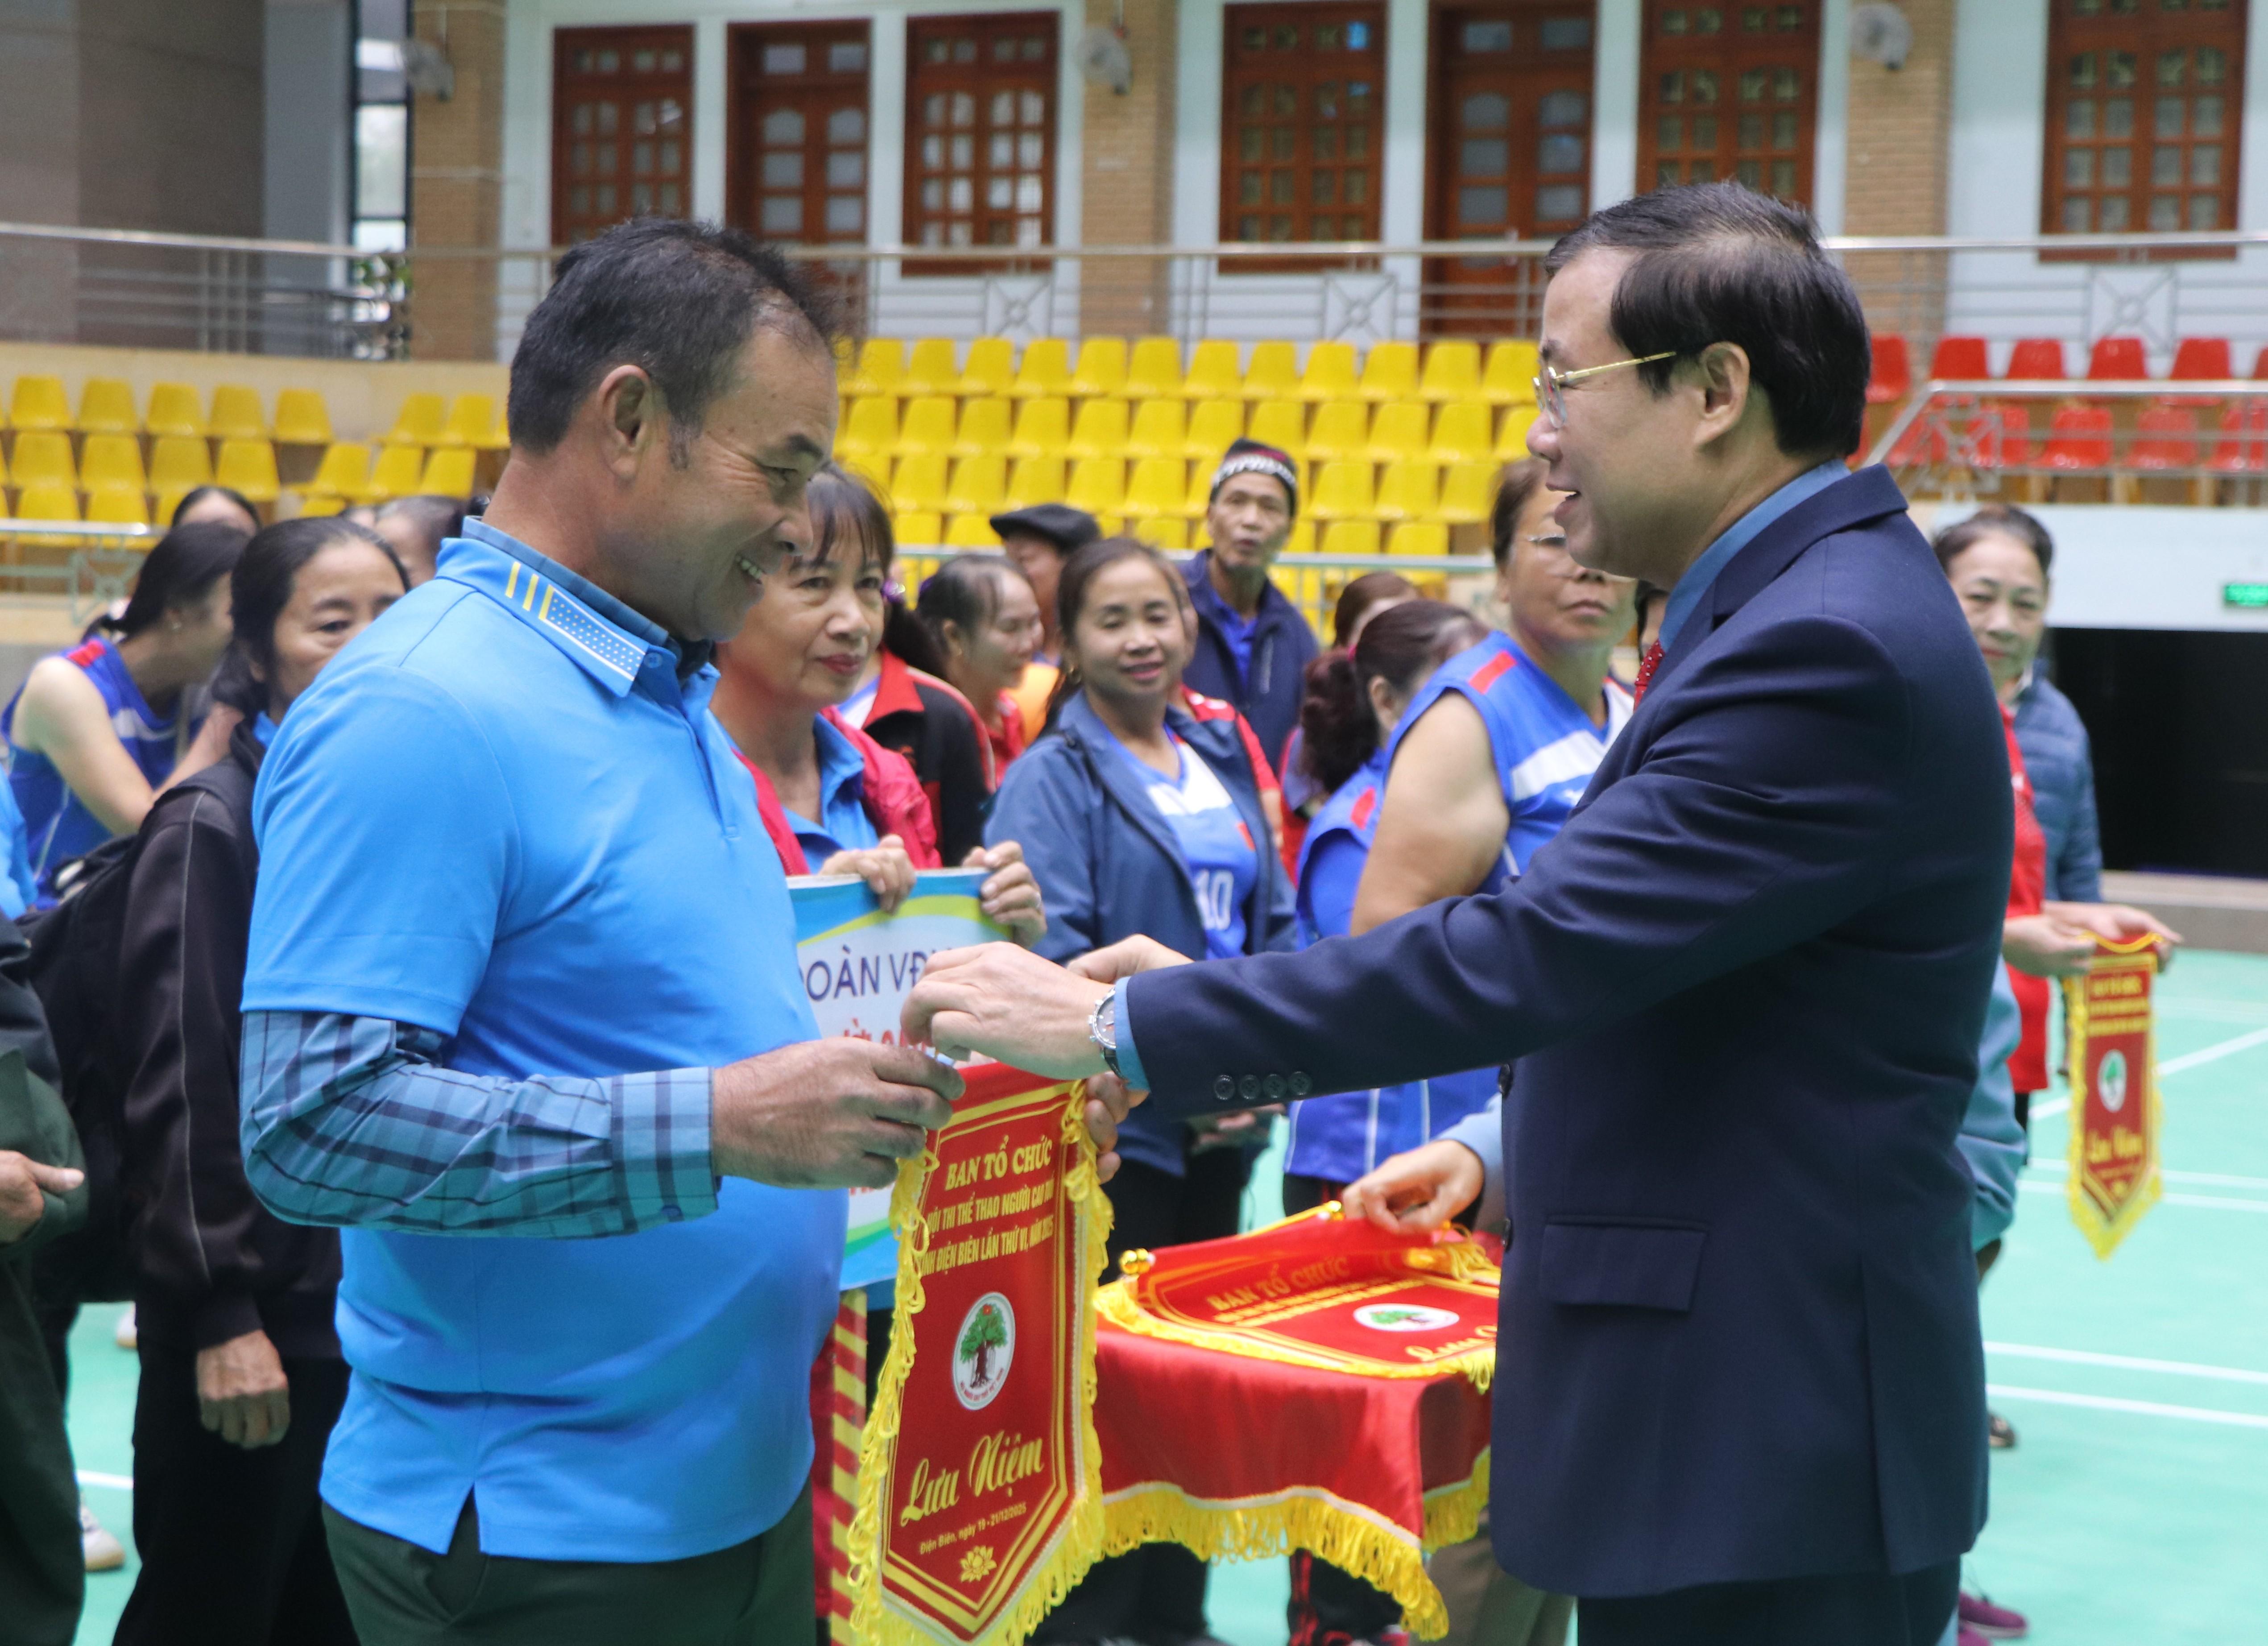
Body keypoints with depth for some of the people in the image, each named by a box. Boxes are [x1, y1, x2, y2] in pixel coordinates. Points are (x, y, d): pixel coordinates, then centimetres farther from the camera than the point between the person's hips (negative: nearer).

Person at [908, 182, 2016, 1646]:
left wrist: (1114, 1024, -23)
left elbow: (1533, 948, -27)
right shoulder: (1822, 606, 12)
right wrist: (1521, 1145, 11)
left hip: (1769, 1467, -10)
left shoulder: (1831, 647, -21)